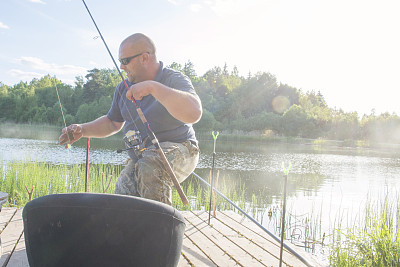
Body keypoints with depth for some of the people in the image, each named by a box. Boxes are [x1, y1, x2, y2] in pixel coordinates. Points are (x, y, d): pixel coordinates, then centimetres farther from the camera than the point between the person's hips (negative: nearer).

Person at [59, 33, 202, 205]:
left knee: (149, 167, -37)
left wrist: (153, 87, -39)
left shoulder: (175, 80, -16)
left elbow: (194, 114, -36)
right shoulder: (124, 87, 7)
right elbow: (112, 123, 20)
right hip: (140, 158, 7)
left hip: (178, 151, -6)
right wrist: (82, 130, 2)